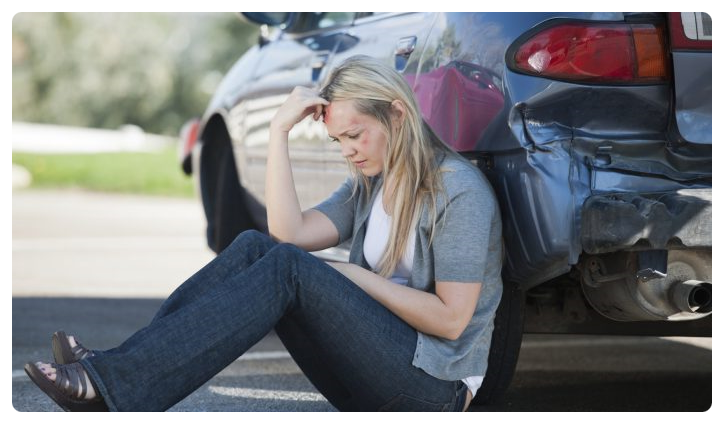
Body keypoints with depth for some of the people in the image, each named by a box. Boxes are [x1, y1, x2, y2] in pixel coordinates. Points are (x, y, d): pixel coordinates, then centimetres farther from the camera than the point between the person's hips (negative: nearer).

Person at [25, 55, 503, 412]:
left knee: (288, 268, -27)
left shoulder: (459, 190, -8)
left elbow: (451, 319, -15)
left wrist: (356, 276, -11)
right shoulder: (369, 186, 15)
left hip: (436, 386, -7)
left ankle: (115, 384, -37)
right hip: (371, 376, 7)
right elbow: (290, 233, -3)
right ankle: (115, 367, -25)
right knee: (255, 246, -12)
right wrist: (280, 131, -6)